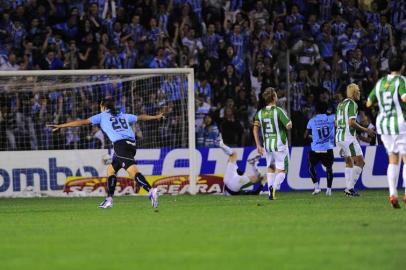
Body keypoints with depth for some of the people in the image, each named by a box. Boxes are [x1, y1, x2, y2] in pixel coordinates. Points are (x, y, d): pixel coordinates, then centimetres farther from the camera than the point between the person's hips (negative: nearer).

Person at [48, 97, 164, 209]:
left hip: (120, 144, -7)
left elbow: (82, 122, 11)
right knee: (111, 169, 20)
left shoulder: (102, 116, 14)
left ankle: (151, 191, -40)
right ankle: (109, 199, 15)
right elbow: (140, 117, 41)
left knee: (132, 171, -21)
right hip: (131, 144, 7)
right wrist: (155, 117, 60)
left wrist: (60, 126, 14)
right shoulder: (123, 116, 28)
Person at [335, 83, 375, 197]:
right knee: (360, 162, -4)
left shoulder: (341, 104, 17)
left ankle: (348, 188, 13)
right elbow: (352, 122, -20)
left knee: (349, 162, 19)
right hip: (348, 137, -9)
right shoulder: (352, 104, -10)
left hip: (339, 136, 9)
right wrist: (366, 130, -10)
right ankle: (350, 188, -11)